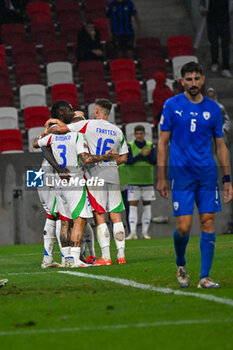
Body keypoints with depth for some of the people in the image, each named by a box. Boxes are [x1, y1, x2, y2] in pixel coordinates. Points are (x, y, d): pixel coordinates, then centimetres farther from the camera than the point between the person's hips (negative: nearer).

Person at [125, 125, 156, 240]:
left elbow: (154, 161, -3)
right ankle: (133, 232, -10)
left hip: (148, 182, 2)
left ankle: (145, 232, 9)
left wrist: (147, 154, -22)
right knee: (133, 207, -8)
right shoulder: (130, 146, 0)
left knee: (147, 207, 3)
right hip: (134, 182, -2)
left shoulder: (150, 146, 6)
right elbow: (128, 161, -11)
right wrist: (141, 155, -21)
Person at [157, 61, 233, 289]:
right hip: (181, 174, -2)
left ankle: (204, 277, 2)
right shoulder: (172, 106, 2)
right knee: (184, 226, -7)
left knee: (208, 223, -3)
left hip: (207, 175, 2)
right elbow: (163, 143, 4)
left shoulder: (213, 108, 8)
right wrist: (161, 178, 0)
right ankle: (181, 265, 21)